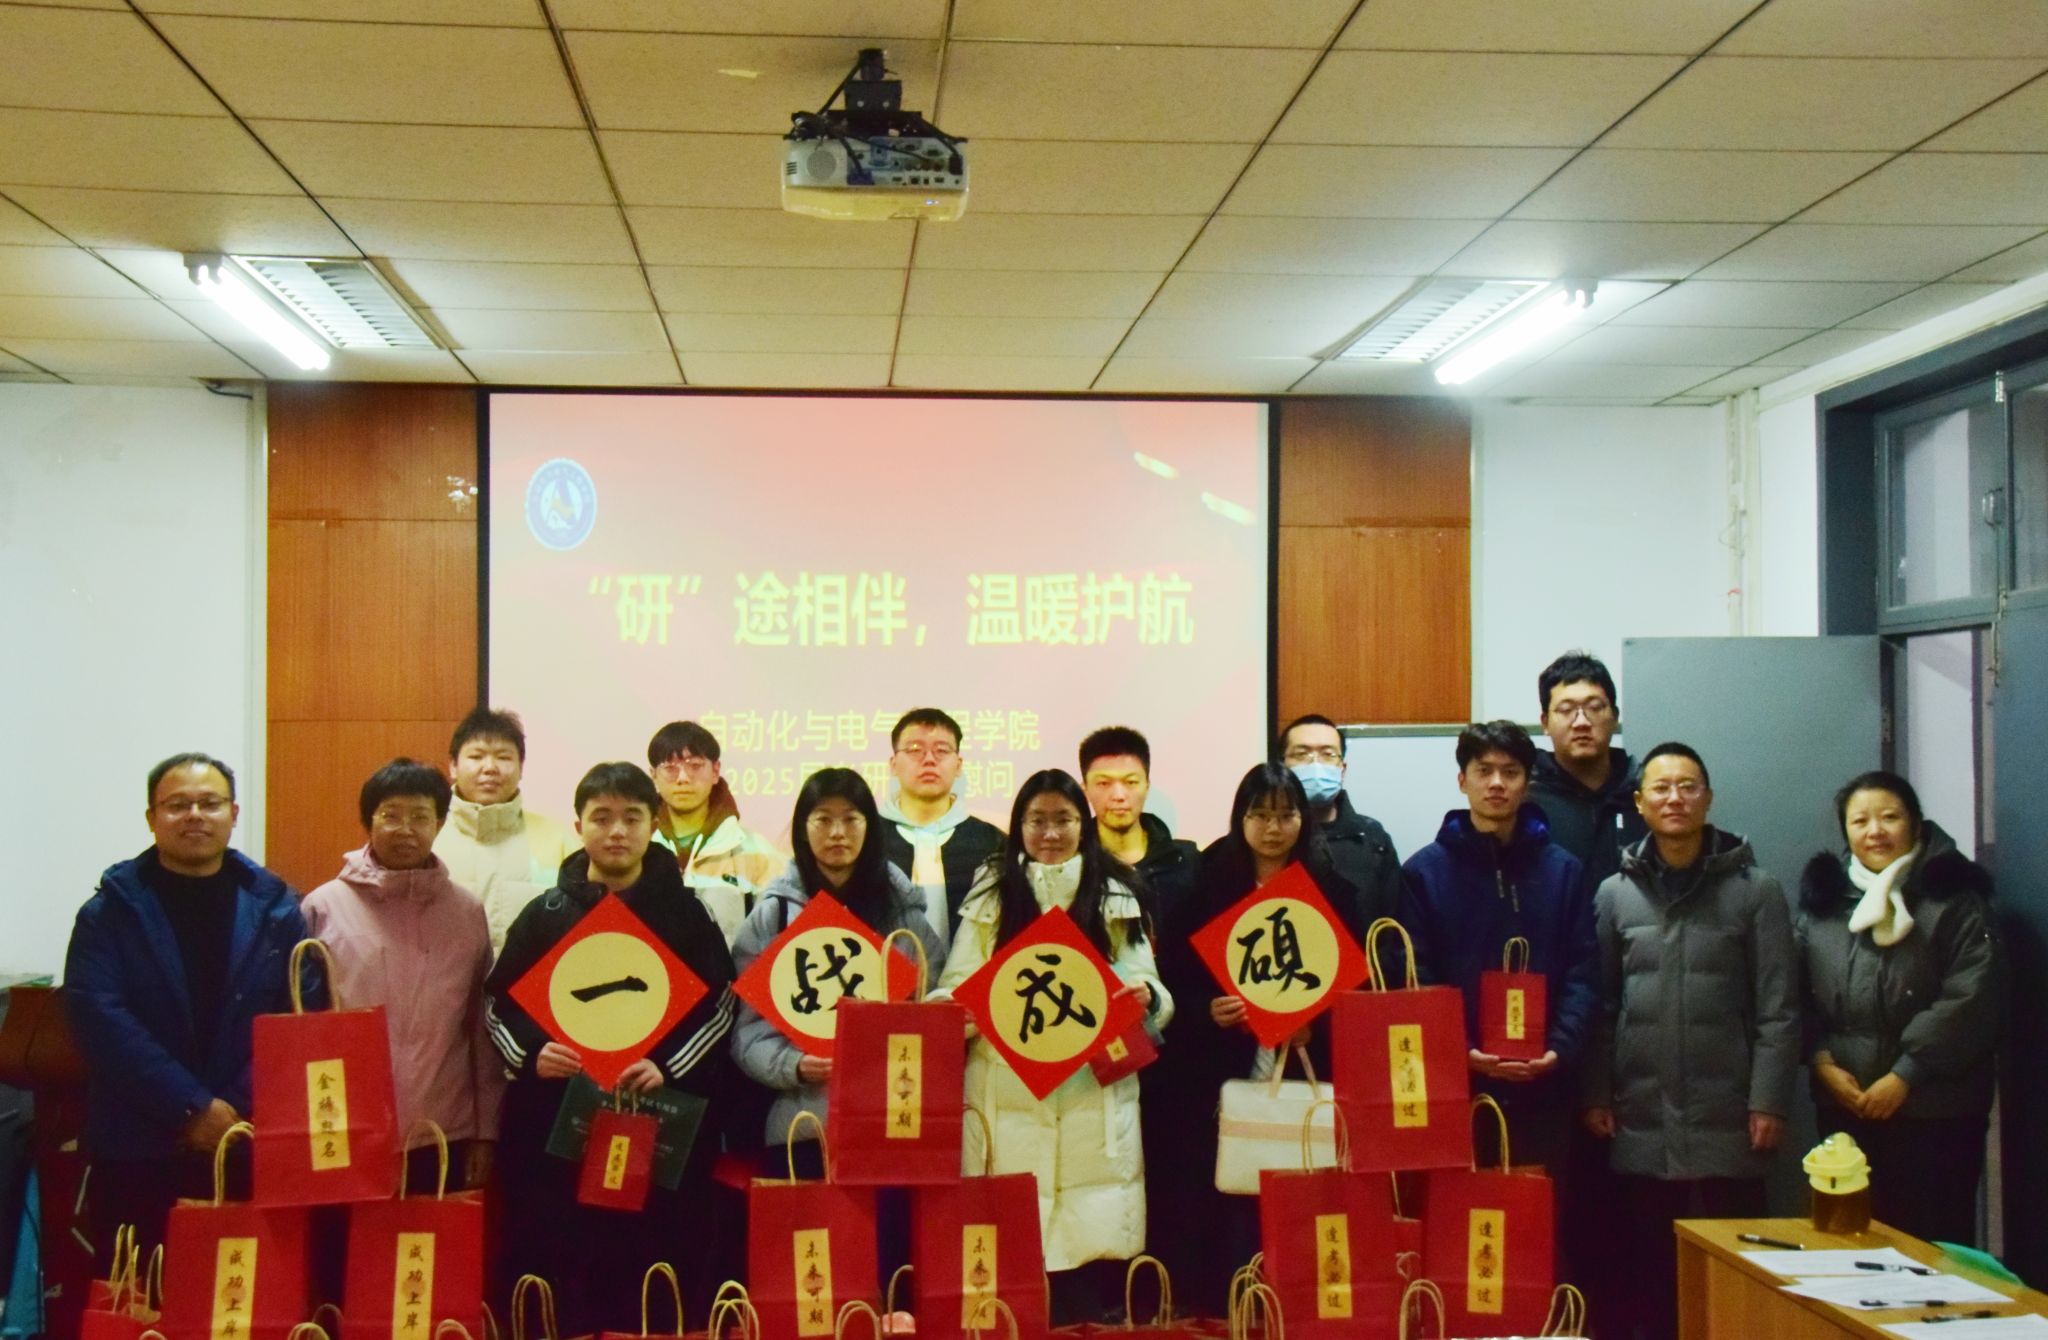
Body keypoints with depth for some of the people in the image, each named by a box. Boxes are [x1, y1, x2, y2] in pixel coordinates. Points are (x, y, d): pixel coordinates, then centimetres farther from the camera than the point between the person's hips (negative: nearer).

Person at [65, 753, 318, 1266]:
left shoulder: (275, 908, 7)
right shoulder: (111, 911, 2)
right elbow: (98, 1016, -9)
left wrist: (239, 1110, -11)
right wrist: (193, 1107, -15)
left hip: (254, 1156, 1)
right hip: (137, 1155, -1)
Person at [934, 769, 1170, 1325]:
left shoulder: (1114, 897, 11)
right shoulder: (991, 895, 10)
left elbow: (1151, 993, 6)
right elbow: (955, 989, 5)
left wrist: (1145, 995, -17)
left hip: (1092, 1097, 0)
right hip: (1008, 1098, 0)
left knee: (1089, 1234, -5)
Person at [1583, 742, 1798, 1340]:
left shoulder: (1755, 891, 1)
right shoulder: (1614, 895, 7)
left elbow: (1777, 1009, -2)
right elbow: (1600, 1005, 6)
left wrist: (1768, 1101, -7)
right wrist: (1596, 1095, 1)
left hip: (1725, 1124, -2)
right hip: (1639, 1125, 2)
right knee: (1642, 1271, 7)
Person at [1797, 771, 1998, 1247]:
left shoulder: (1953, 898, -2)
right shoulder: (1822, 897, 11)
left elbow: (1968, 998, -11)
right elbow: (1800, 993, 9)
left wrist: (1905, 1074, -14)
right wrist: (1822, 1061, -6)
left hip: (1935, 1110, -3)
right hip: (1844, 1107, 4)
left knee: (1935, 1241, -1)